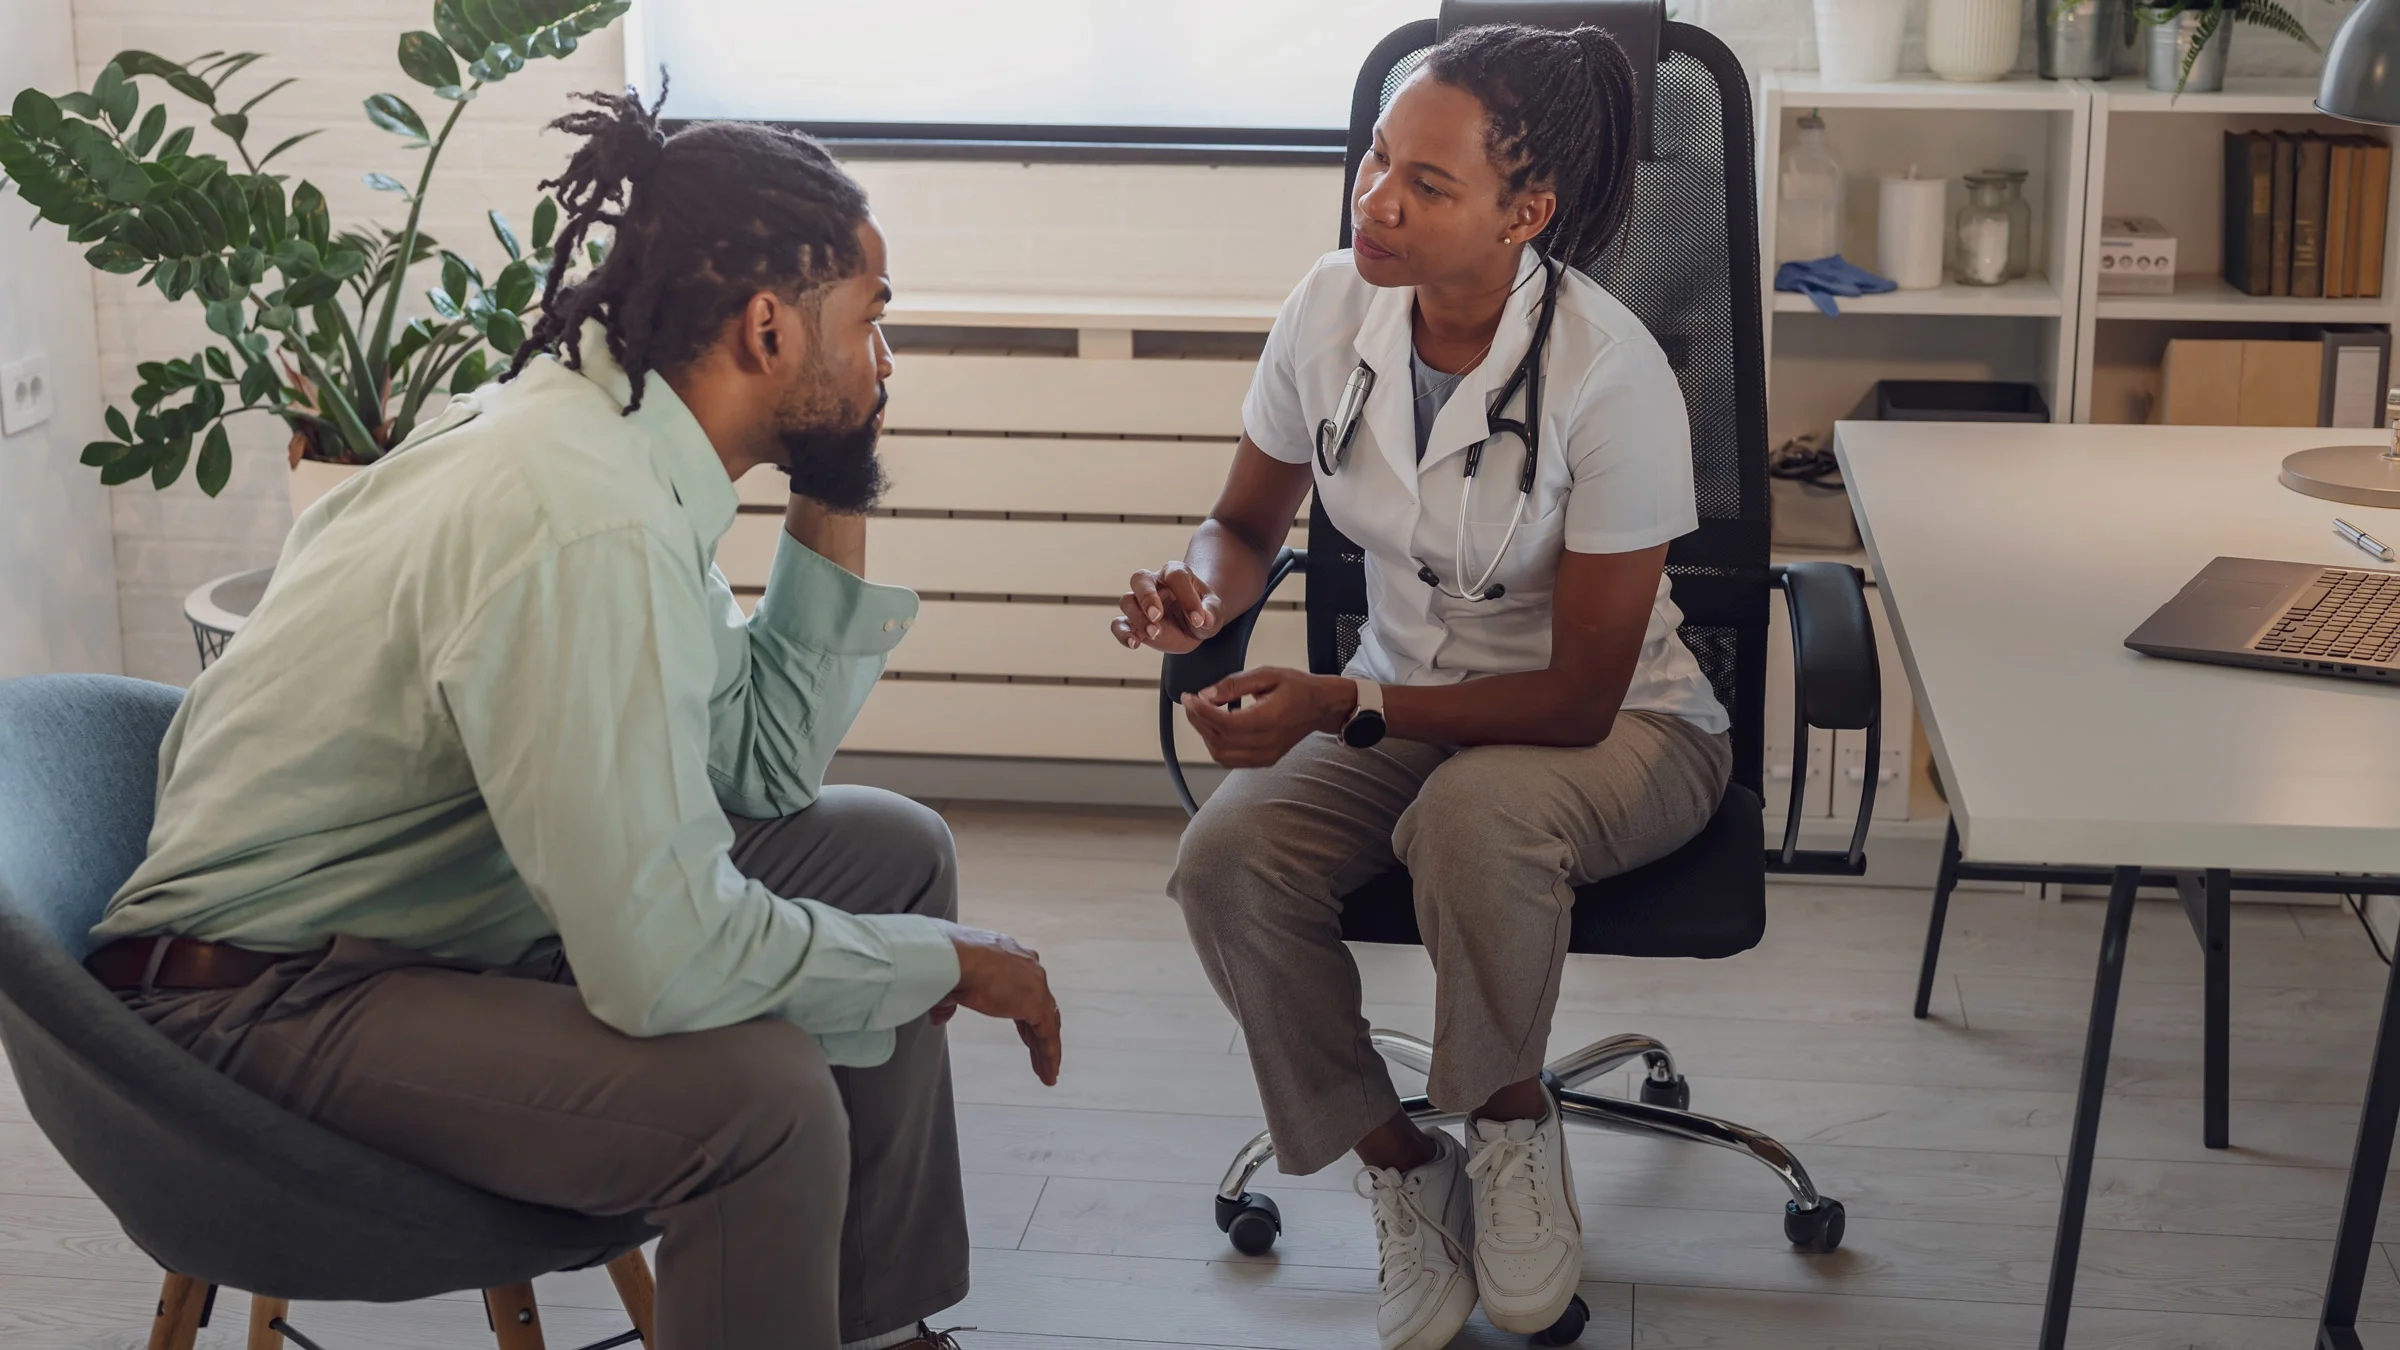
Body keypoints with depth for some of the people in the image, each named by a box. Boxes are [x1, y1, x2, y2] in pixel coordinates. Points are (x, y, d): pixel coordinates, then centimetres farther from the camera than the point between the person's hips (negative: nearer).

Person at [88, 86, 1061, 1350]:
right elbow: (664, 965, -33)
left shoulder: (607, 431, 0)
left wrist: (832, 516, -2)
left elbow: (760, 767, 7)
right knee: (761, 1094, -33)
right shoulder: (587, 528, -30)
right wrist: (947, 962, -18)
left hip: (453, 899, 10)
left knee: (894, 850, 10)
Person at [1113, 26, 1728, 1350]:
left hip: (1621, 726, -4)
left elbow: (1580, 697, -22)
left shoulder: (1608, 375, -26)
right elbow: (1248, 521, 6)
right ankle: (1403, 1171, -1)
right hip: (1403, 703, 5)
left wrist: (1341, 706, -29)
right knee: (1226, 860, -24)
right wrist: (1201, 592, -18)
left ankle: (1512, 1127, -8)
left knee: (1473, 818, -39)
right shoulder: (1334, 307, -11)